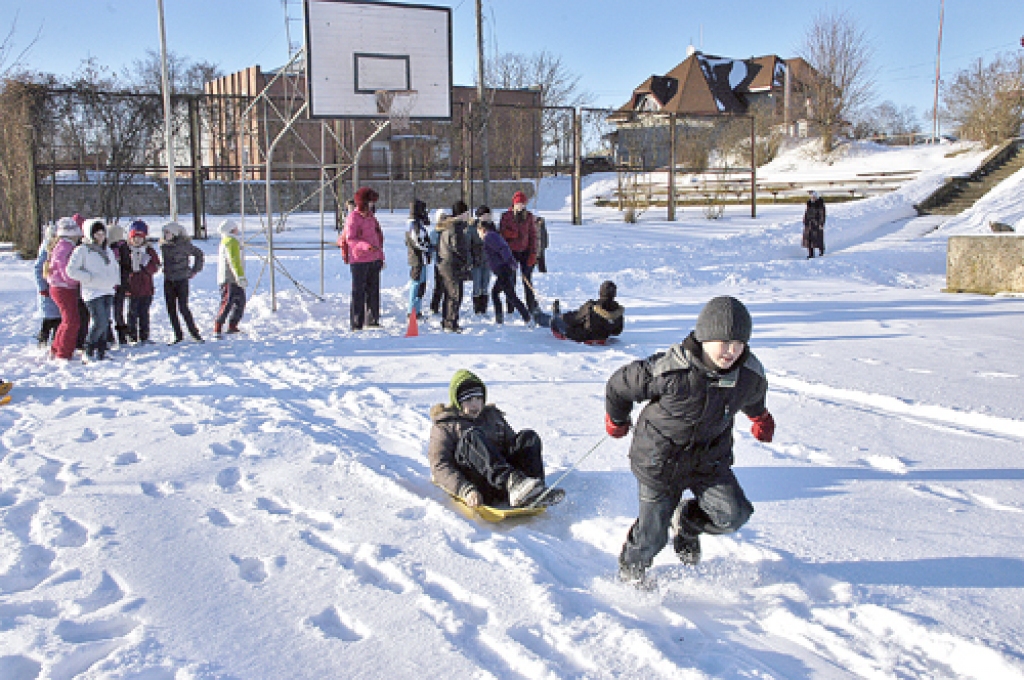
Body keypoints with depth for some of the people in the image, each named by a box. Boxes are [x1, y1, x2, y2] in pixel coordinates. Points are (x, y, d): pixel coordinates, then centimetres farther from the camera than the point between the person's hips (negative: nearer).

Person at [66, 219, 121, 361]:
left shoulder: (108, 250, 16)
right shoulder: (82, 250, -5)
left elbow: (115, 267, 30)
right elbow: (71, 270, -10)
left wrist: (115, 280, 14)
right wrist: (90, 278, -14)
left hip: (108, 291, 7)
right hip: (93, 292, -7)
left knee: (104, 323, 7)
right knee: (99, 323, -14)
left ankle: (101, 352, 14)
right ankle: (89, 352, 0)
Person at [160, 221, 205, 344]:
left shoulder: (184, 244, -8)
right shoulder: (164, 246, 6)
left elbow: (199, 255, 2)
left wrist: (195, 270, 1)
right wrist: (165, 270, 14)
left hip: (182, 280, -5)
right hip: (168, 281, 5)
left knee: (183, 307, -11)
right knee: (171, 309, 3)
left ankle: (194, 333, 3)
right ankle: (178, 335, 13)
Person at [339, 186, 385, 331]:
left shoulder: (371, 216, 16)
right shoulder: (353, 217, -9)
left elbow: (378, 236, 23)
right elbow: (350, 239, -17)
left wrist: (380, 256, 21)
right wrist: (366, 246, -32)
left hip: (374, 259, 8)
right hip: (359, 260, -8)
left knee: (373, 289, 12)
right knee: (358, 291, -5)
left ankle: (372, 320, 23)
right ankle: (356, 323, -1)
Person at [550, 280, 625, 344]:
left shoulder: (590, 307, -34)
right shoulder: (618, 310, -21)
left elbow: (575, 319, -15)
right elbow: (617, 332, -5)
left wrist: (564, 316, 7)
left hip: (581, 337, -6)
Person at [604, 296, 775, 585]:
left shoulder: (751, 375, -14)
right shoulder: (669, 370, -30)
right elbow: (619, 385, -14)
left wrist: (760, 418, 34)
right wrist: (617, 421, 5)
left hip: (710, 459, 4)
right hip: (660, 461, -4)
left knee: (734, 514, -12)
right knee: (652, 536, 6)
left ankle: (687, 522, 22)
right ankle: (630, 570, 42)